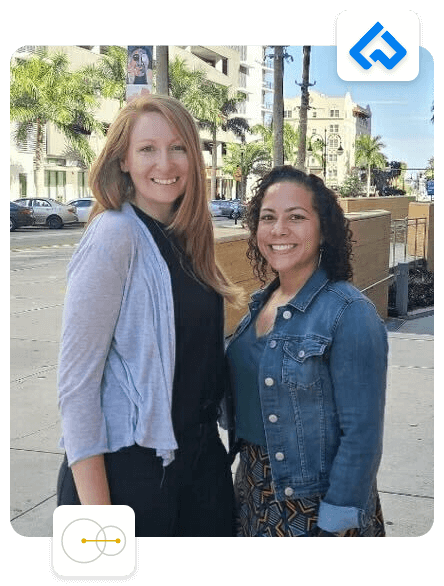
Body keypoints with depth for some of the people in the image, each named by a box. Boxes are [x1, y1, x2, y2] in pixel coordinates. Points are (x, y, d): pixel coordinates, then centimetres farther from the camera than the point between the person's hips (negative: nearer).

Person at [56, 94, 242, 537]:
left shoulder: (186, 239, 5)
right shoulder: (114, 235, -17)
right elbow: (76, 381, -18)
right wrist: (95, 508, -20)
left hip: (202, 458, 7)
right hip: (127, 466, -7)